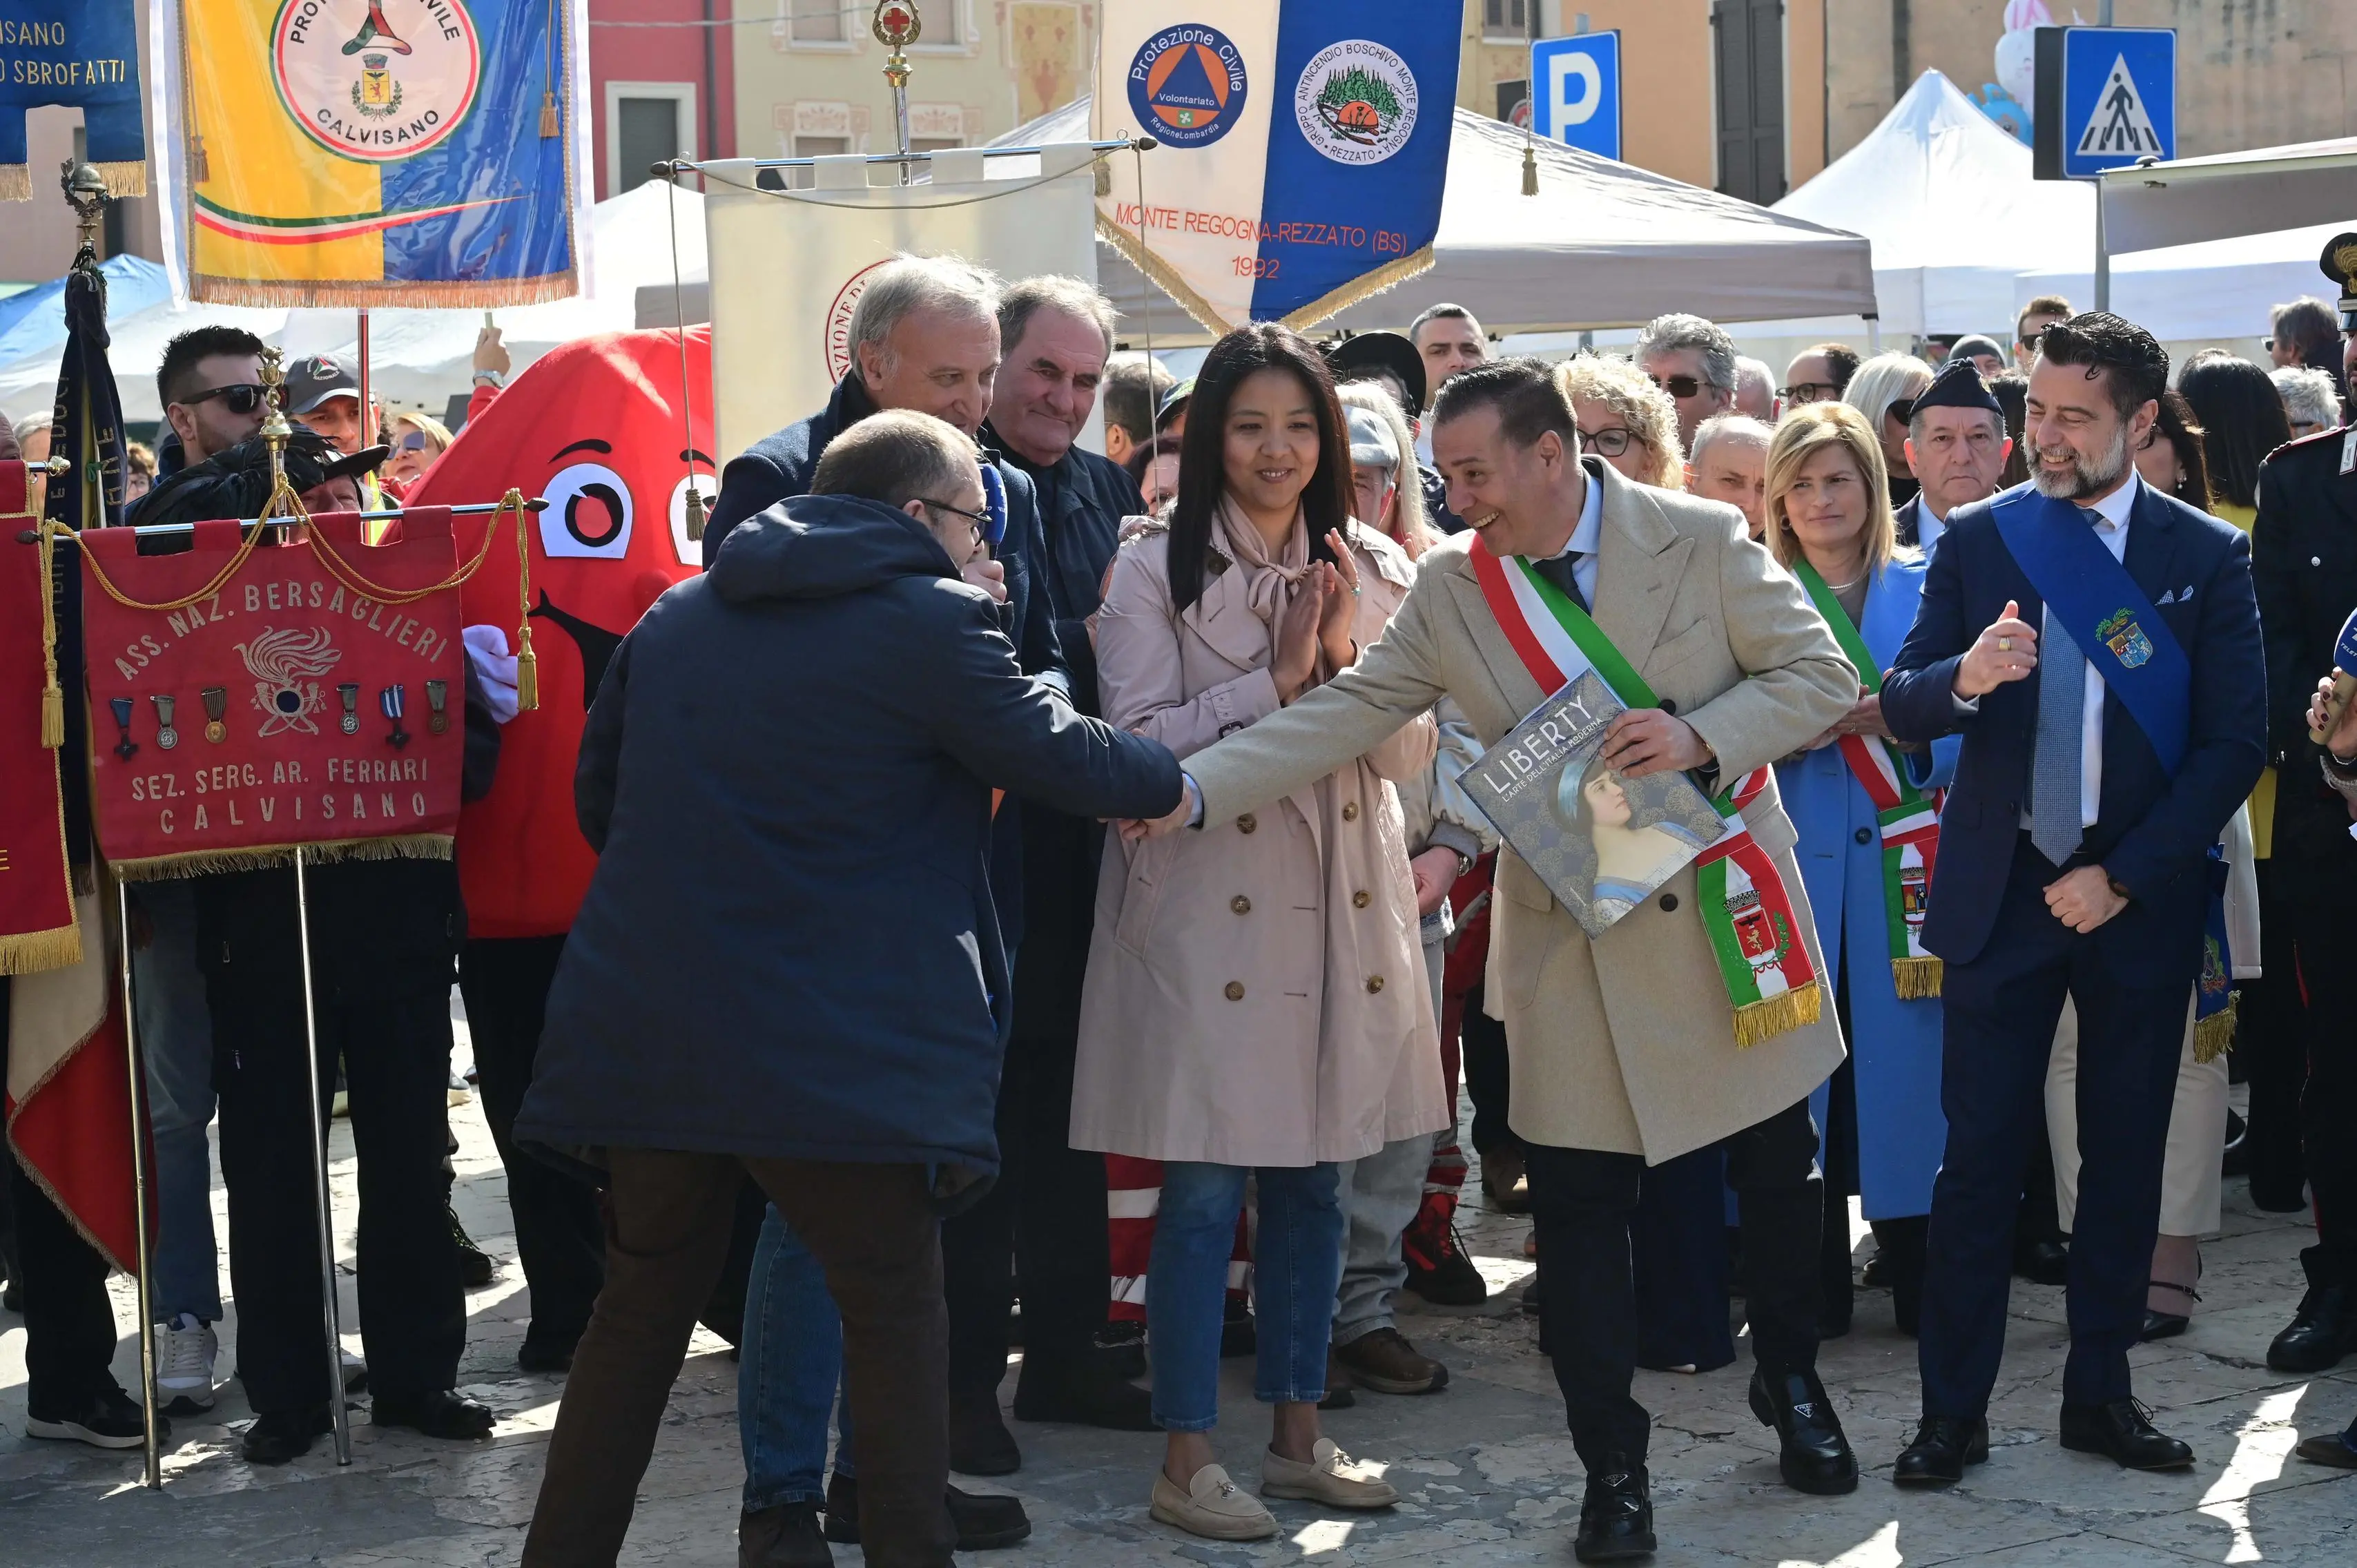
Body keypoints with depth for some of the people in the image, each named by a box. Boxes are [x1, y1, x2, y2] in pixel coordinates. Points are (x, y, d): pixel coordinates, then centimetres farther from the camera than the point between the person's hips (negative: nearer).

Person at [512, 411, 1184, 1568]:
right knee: (896, 1310, 8)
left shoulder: (674, 617, 12)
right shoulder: (930, 621, -8)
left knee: (641, 1308, 18)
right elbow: (1067, 762, -4)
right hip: (840, 1048, -6)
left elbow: (599, 794, 18)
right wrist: (1187, 774, 14)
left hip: (648, 1026, 6)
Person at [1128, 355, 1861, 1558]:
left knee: (1778, 1171, 14)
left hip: (1727, 914, 0)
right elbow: (1346, 712, -7)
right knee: (1578, 1210, 1)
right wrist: (1192, 793, -19)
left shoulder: (1703, 541, -8)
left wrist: (1698, 736, -22)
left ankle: (1791, 1383, 39)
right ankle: (1612, 1467, 16)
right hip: (1572, 942, 1)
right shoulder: (1450, 589, -2)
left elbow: (1821, 678, -5)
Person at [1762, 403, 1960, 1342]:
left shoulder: (1926, 587, 7)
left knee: (1906, 1056, -2)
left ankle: (1922, 1282, 8)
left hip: (1902, 865, 0)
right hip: (1793, 861, 0)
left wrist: (1902, 723, -16)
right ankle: (1813, 1285, 9)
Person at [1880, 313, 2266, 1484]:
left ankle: (2100, 1395, 22)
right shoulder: (1976, 539, 3)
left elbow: (2236, 741, -2)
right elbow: (1900, 706, 2)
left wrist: (2125, 878, -10)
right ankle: (1953, 1410, 8)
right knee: (1979, 1157, 0)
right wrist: (1964, 677, -22)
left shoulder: (2207, 556, 0)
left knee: (2125, 1157, 9)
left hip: (2136, 898, 0)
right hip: (2001, 892, 0)